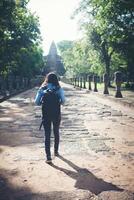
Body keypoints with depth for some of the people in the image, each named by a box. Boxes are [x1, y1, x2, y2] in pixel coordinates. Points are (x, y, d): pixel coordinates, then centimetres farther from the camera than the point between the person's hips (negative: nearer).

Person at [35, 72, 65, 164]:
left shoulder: (42, 89, -2)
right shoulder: (59, 89, -4)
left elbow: (37, 102, -7)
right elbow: (63, 101, -14)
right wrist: (58, 103, 7)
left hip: (46, 114, -1)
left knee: (47, 135, 1)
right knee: (56, 132, 21)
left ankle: (48, 157, -7)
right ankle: (56, 151, 36)